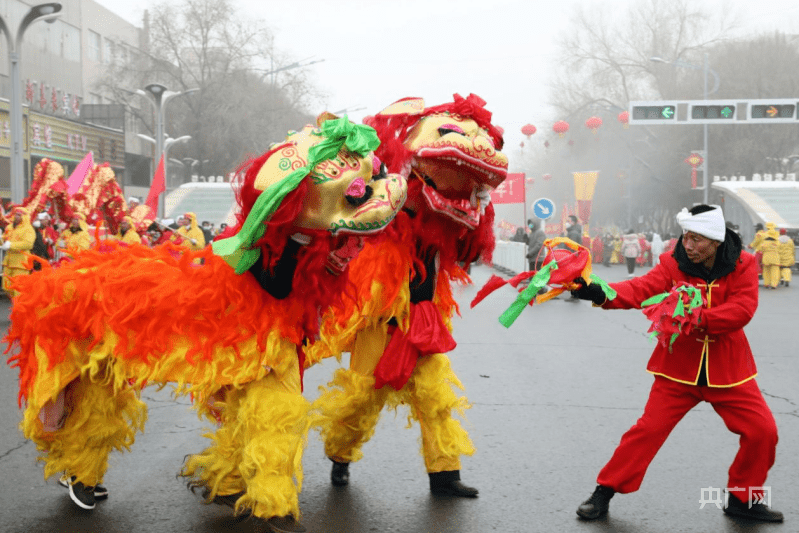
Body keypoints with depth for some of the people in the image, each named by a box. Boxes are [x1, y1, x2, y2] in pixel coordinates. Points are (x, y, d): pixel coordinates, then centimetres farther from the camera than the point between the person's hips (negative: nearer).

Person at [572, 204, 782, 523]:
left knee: (762, 431, 0)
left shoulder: (742, 265, -7)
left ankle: (743, 499, 23)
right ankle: (604, 493, 8)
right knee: (649, 429, -6)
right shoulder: (674, 263, -9)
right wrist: (603, 294, -44)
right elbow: (642, 288, -25)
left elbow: (743, 309, -19)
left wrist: (698, 319, -33)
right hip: (679, 368, -2)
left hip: (727, 369, 2)